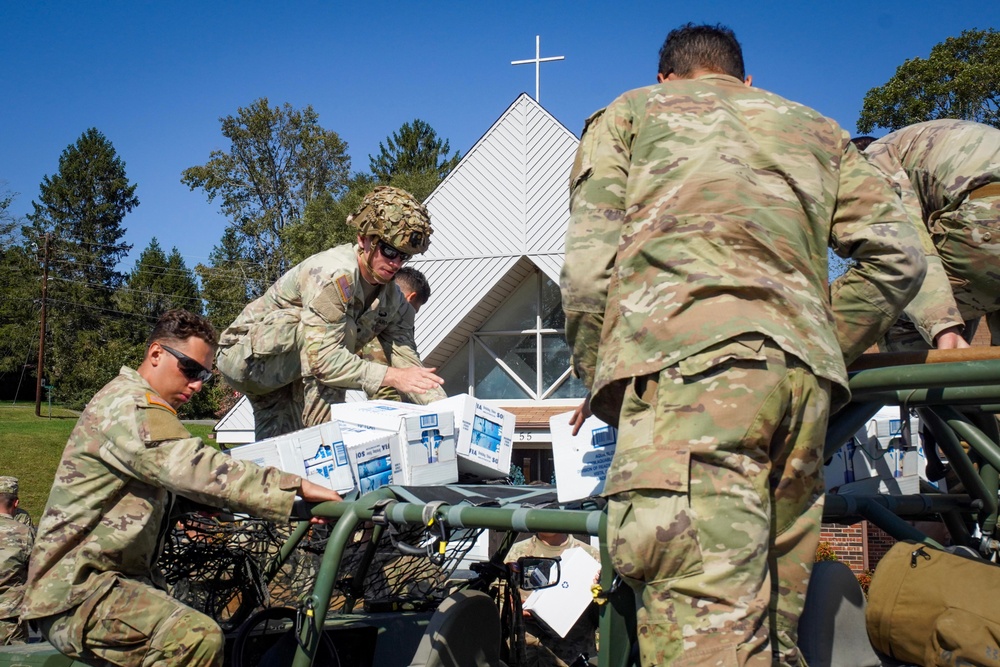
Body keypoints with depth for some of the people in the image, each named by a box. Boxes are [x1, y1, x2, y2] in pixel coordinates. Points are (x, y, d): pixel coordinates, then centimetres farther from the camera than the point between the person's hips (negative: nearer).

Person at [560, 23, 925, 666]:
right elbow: (897, 256, 18)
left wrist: (596, 379, 18)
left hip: (685, 362, -4)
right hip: (802, 371, 5)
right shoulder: (815, 128, 32)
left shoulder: (628, 114, 23)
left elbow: (589, 267, 8)